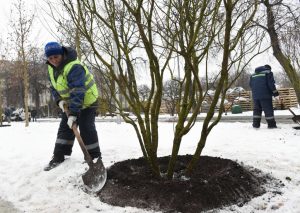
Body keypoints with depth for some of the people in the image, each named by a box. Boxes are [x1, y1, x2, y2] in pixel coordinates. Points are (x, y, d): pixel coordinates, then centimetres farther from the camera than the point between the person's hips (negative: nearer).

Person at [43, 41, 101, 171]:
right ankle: (58, 157, 14)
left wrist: (73, 114, -41)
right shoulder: (52, 68, -2)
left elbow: (78, 92, -38)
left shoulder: (74, 67, -32)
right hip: (70, 102, 8)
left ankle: (94, 156, 2)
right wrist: (59, 100, -10)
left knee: (86, 128, -13)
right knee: (64, 127, 7)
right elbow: (53, 86, 9)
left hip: (87, 100, -8)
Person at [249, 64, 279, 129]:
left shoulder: (253, 75, 18)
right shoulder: (268, 72, 1)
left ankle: (256, 124, 8)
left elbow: (251, 85, 19)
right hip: (265, 95, -5)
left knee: (256, 109, 10)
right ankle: (271, 125, -2)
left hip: (255, 95, 5)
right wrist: (276, 94, -6)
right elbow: (271, 84, -8)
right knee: (268, 110, -2)